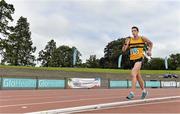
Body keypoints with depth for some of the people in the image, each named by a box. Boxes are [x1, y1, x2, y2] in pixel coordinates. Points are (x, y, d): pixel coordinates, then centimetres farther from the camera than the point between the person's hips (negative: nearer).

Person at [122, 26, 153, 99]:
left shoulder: (142, 38, 1)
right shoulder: (129, 40, 5)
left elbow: (150, 43, 20)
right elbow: (123, 50, -1)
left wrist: (149, 51, 9)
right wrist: (125, 43, -16)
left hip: (139, 58, -4)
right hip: (132, 59, 4)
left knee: (133, 74, -24)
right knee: (138, 77, 16)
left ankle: (132, 93, -23)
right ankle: (144, 91, 36)